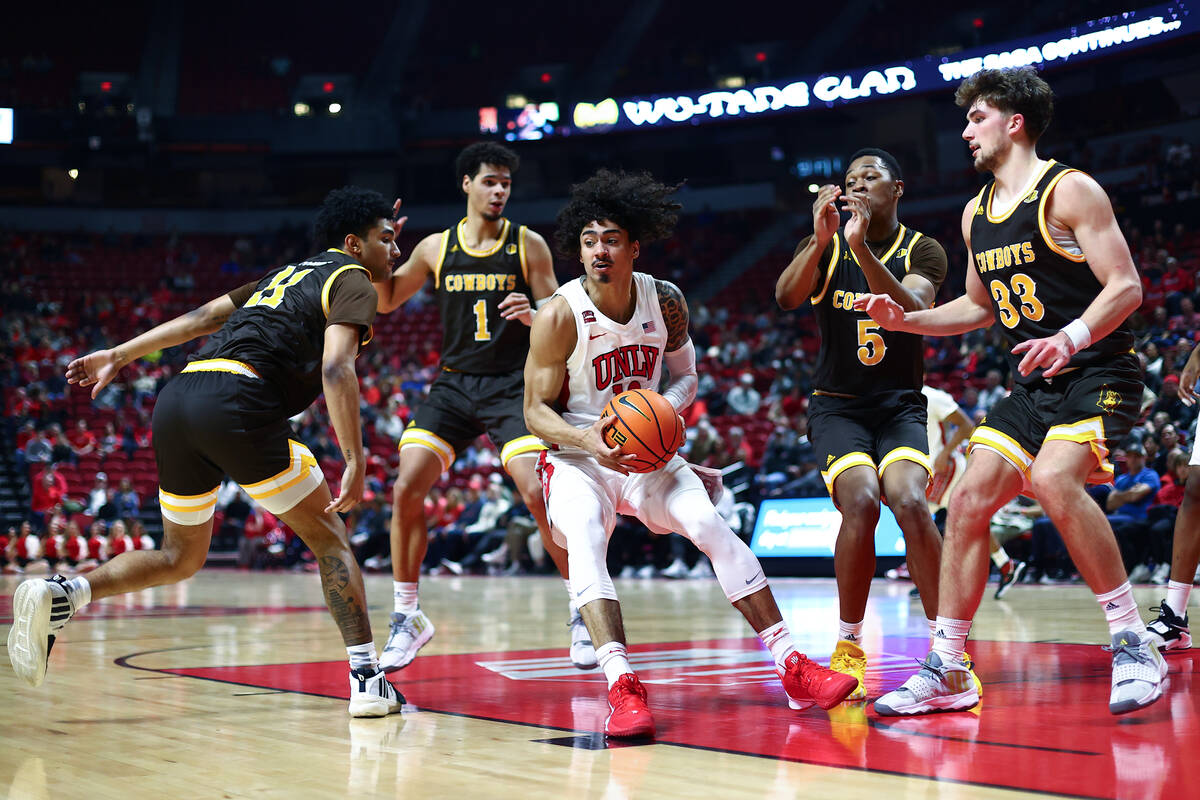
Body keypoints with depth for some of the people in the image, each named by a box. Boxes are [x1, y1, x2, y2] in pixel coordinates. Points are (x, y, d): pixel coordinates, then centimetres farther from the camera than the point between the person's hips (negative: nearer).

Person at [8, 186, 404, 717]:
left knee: (180, 557, 20)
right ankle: (367, 680, -2)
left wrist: (120, 355, 32)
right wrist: (355, 460, -14)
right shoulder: (351, 280, 6)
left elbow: (203, 316, 29)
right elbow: (336, 368, -10)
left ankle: (59, 595, 1)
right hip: (236, 401, -7)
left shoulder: (286, 274, 30)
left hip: (176, 400, 7)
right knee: (328, 537, 5)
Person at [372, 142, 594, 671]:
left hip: (512, 385, -3)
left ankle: (582, 613, -2)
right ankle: (407, 618, 6)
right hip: (453, 384, 3)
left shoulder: (528, 245, -1)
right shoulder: (436, 248, 6)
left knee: (538, 494, -17)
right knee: (406, 490, -9)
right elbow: (385, 300, 15)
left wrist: (533, 316, -23)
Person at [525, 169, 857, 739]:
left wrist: (667, 408, -14)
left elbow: (685, 374, 10)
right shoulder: (559, 316, -17)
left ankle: (793, 669, -13)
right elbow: (536, 412, -12)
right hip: (577, 456, -3)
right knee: (585, 540, -32)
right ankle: (621, 688, -41)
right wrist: (589, 441, -32)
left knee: (713, 528, -17)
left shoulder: (665, 302, -5)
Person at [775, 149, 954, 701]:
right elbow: (786, 297, -17)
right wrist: (822, 238, -32)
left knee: (910, 502, -25)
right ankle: (848, 648, -8)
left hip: (900, 405, 0)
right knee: (860, 503, -25)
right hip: (837, 404, 0)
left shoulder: (923, 251, 0)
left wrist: (861, 247, -33)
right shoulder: (824, 246, 3)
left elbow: (911, 312, -21)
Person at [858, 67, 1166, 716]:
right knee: (969, 499, -3)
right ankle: (946, 671, 3)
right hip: (1032, 384, 8)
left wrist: (1071, 337, -32)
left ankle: (1134, 644, -17)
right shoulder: (976, 213, 13)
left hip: (1096, 372, -8)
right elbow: (979, 306, 25)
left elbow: (1126, 286, -15)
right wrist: (905, 320, 10)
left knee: (1053, 480, -31)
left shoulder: (1069, 191, -10)